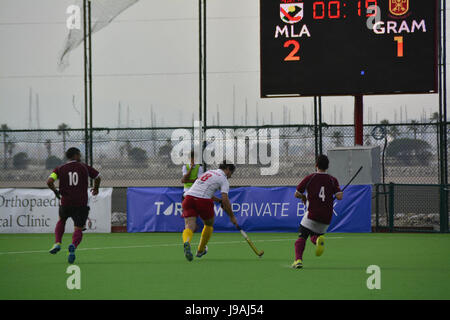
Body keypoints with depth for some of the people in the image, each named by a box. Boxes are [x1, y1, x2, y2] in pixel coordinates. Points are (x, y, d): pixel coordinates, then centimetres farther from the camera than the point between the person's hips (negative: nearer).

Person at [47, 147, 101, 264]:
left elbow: (49, 181, -10)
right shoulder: (84, 167, 7)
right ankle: (73, 245, -29)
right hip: (81, 203, -1)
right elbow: (97, 177, 18)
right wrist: (96, 189, 38)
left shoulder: (60, 169, 4)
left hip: (66, 203, 1)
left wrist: (56, 191, 10)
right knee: (78, 229, 3)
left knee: (61, 221, 30)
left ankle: (57, 243, 12)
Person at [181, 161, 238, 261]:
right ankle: (200, 250, 33)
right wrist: (232, 216, 3)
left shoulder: (209, 172, 28)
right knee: (209, 225, 24)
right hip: (203, 201, -5)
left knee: (190, 226, -9)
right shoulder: (224, 180, 5)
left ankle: (186, 243, -42)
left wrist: (218, 200, 32)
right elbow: (225, 200, -5)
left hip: (189, 197, 5)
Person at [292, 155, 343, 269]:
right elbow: (339, 196, -6)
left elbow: (297, 194, 1)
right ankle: (319, 239, -16)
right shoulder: (333, 180, 5)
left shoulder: (309, 178, 0)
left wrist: (303, 198, 22)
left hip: (312, 214, -3)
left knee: (302, 237, 0)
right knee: (314, 236, 21)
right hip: (326, 217, 3)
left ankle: (298, 259, -23)